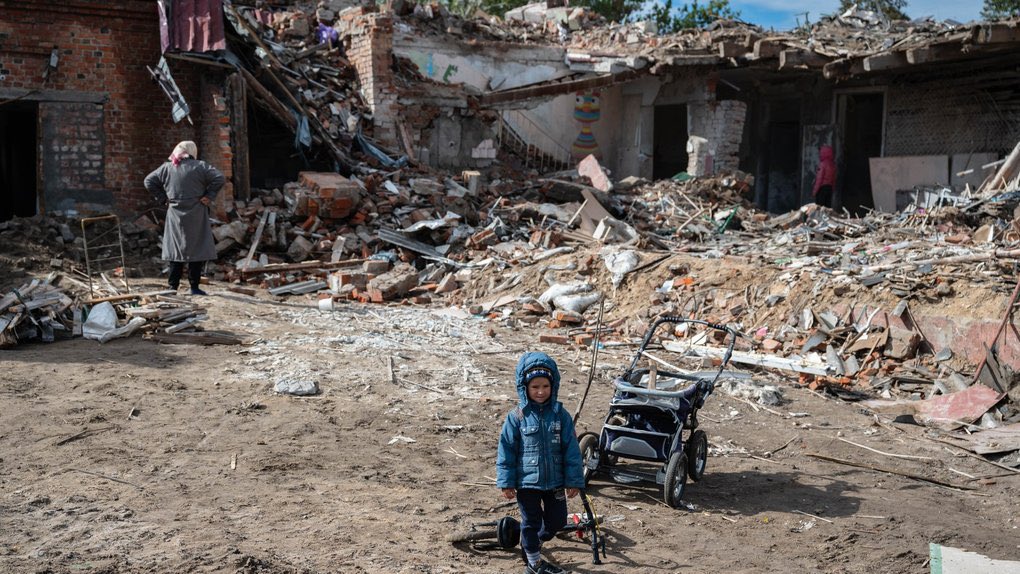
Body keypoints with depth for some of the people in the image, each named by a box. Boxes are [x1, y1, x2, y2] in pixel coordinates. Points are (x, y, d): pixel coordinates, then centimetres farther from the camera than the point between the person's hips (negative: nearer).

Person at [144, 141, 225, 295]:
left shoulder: (166, 168, 6)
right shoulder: (199, 166, -5)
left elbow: (149, 181, 10)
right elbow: (220, 178, -13)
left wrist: (163, 198, 8)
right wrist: (209, 196, -8)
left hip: (175, 215, 3)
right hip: (195, 216, -3)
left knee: (175, 249, 9)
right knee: (196, 250, 2)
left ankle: (173, 287, 9)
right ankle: (194, 287, 3)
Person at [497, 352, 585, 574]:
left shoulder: (560, 414, -4)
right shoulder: (517, 417, -10)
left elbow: (571, 449, -2)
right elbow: (506, 451, -6)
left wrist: (574, 480, -3)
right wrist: (506, 482, -8)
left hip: (555, 481, 3)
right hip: (527, 481, -3)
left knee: (557, 520, 13)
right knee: (531, 522, 11)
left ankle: (532, 543, 40)